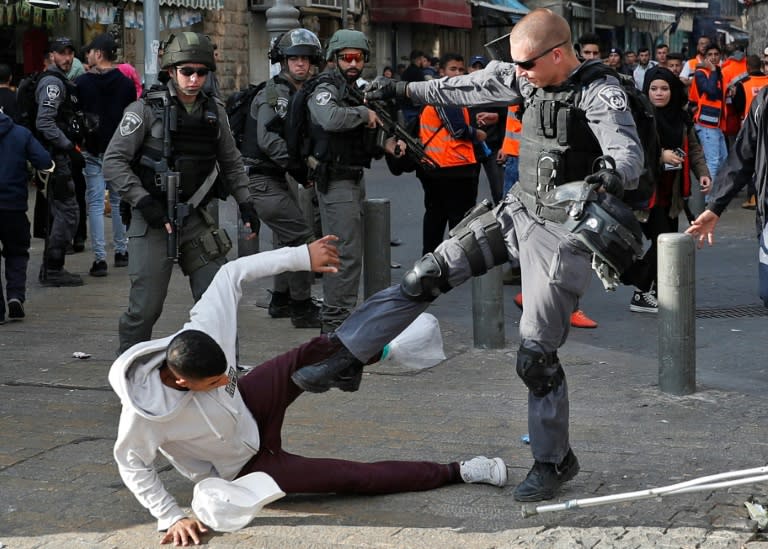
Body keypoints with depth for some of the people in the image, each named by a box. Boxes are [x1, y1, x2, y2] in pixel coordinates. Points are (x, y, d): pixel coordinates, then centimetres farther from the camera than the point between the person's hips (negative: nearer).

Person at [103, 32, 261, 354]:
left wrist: (244, 202, 11)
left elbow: (231, 162, 22)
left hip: (196, 218, 5)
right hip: (153, 220, -4)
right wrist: (143, 202, -16)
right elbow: (114, 162, -9)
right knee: (146, 306, -2)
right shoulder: (146, 110, -6)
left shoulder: (214, 112, 9)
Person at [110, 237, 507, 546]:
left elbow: (232, 274, -18)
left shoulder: (204, 334, -31)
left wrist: (301, 257, -22)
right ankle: (455, 473, 5)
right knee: (352, 476, -8)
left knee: (313, 358, -23)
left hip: (246, 408, 4)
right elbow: (132, 466, -22)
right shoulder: (146, 410, -39)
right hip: (243, 468, -4)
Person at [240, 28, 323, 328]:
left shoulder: (302, 95, 14)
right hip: (261, 178, -10)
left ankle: (281, 300, 33)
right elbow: (267, 139, -26)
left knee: (291, 238, 20)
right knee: (302, 238, -12)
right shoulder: (273, 93, -15)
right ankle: (302, 308, -5)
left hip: (279, 178, 10)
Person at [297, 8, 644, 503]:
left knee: (537, 353, -5)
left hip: (563, 233, -7)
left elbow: (630, 156, -34)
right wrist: (406, 90, 25)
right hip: (519, 208, 7)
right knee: (426, 276, 2)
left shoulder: (602, 94, -20)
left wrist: (611, 175, -58)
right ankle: (344, 360, 9)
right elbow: (473, 87, 17)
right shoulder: (528, 77, 2)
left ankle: (554, 462, 13)